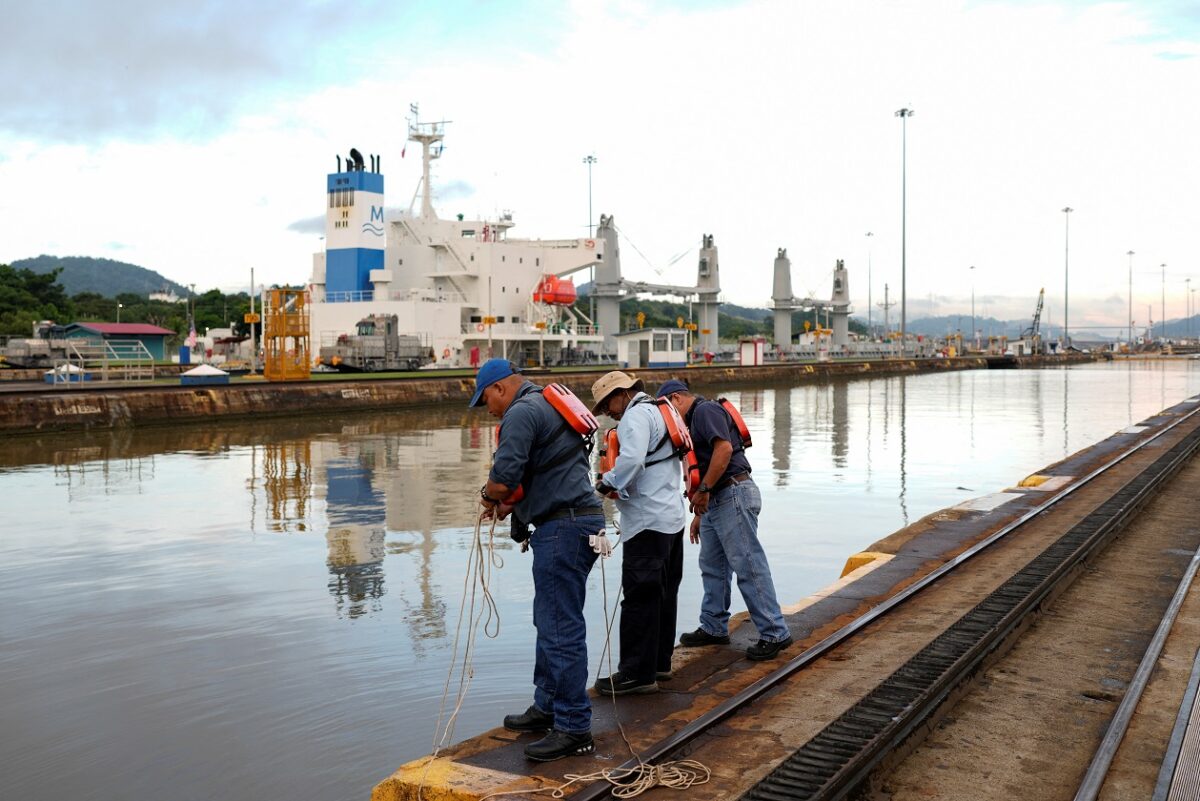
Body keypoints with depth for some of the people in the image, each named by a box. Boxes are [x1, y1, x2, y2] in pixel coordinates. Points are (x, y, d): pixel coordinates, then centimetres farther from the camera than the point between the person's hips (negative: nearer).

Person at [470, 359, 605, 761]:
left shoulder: (522, 412, -12)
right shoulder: (547, 406, 21)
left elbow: (503, 479, -21)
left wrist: (490, 497, 1)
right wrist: (509, 503, 16)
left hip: (564, 527, -11)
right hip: (577, 520, 11)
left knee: (560, 627, -7)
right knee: (550, 620, 19)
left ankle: (573, 729, -2)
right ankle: (548, 706, 30)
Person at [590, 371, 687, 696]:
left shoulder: (635, 415, -11)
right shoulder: (659, 411, 20)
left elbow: (631, 459, -27)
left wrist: (607, 482, -11)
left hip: (648, 521, -11)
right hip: (672, 515, 11)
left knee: (639, 596, -7)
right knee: (664, 593, 14)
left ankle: (637, 674, -3)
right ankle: (659, 662, 23)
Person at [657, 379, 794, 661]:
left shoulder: (705, 410, -8)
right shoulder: (694, 420, 23)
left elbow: (724, 449, -23)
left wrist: (703, 490, -18)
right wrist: (699, 513, 26)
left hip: (734, 495, -11)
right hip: (717, 501, 11)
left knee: (748, 566, -9)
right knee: (712, 566, 16)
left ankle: (775, 634, -4)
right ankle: (714, 628, 27)